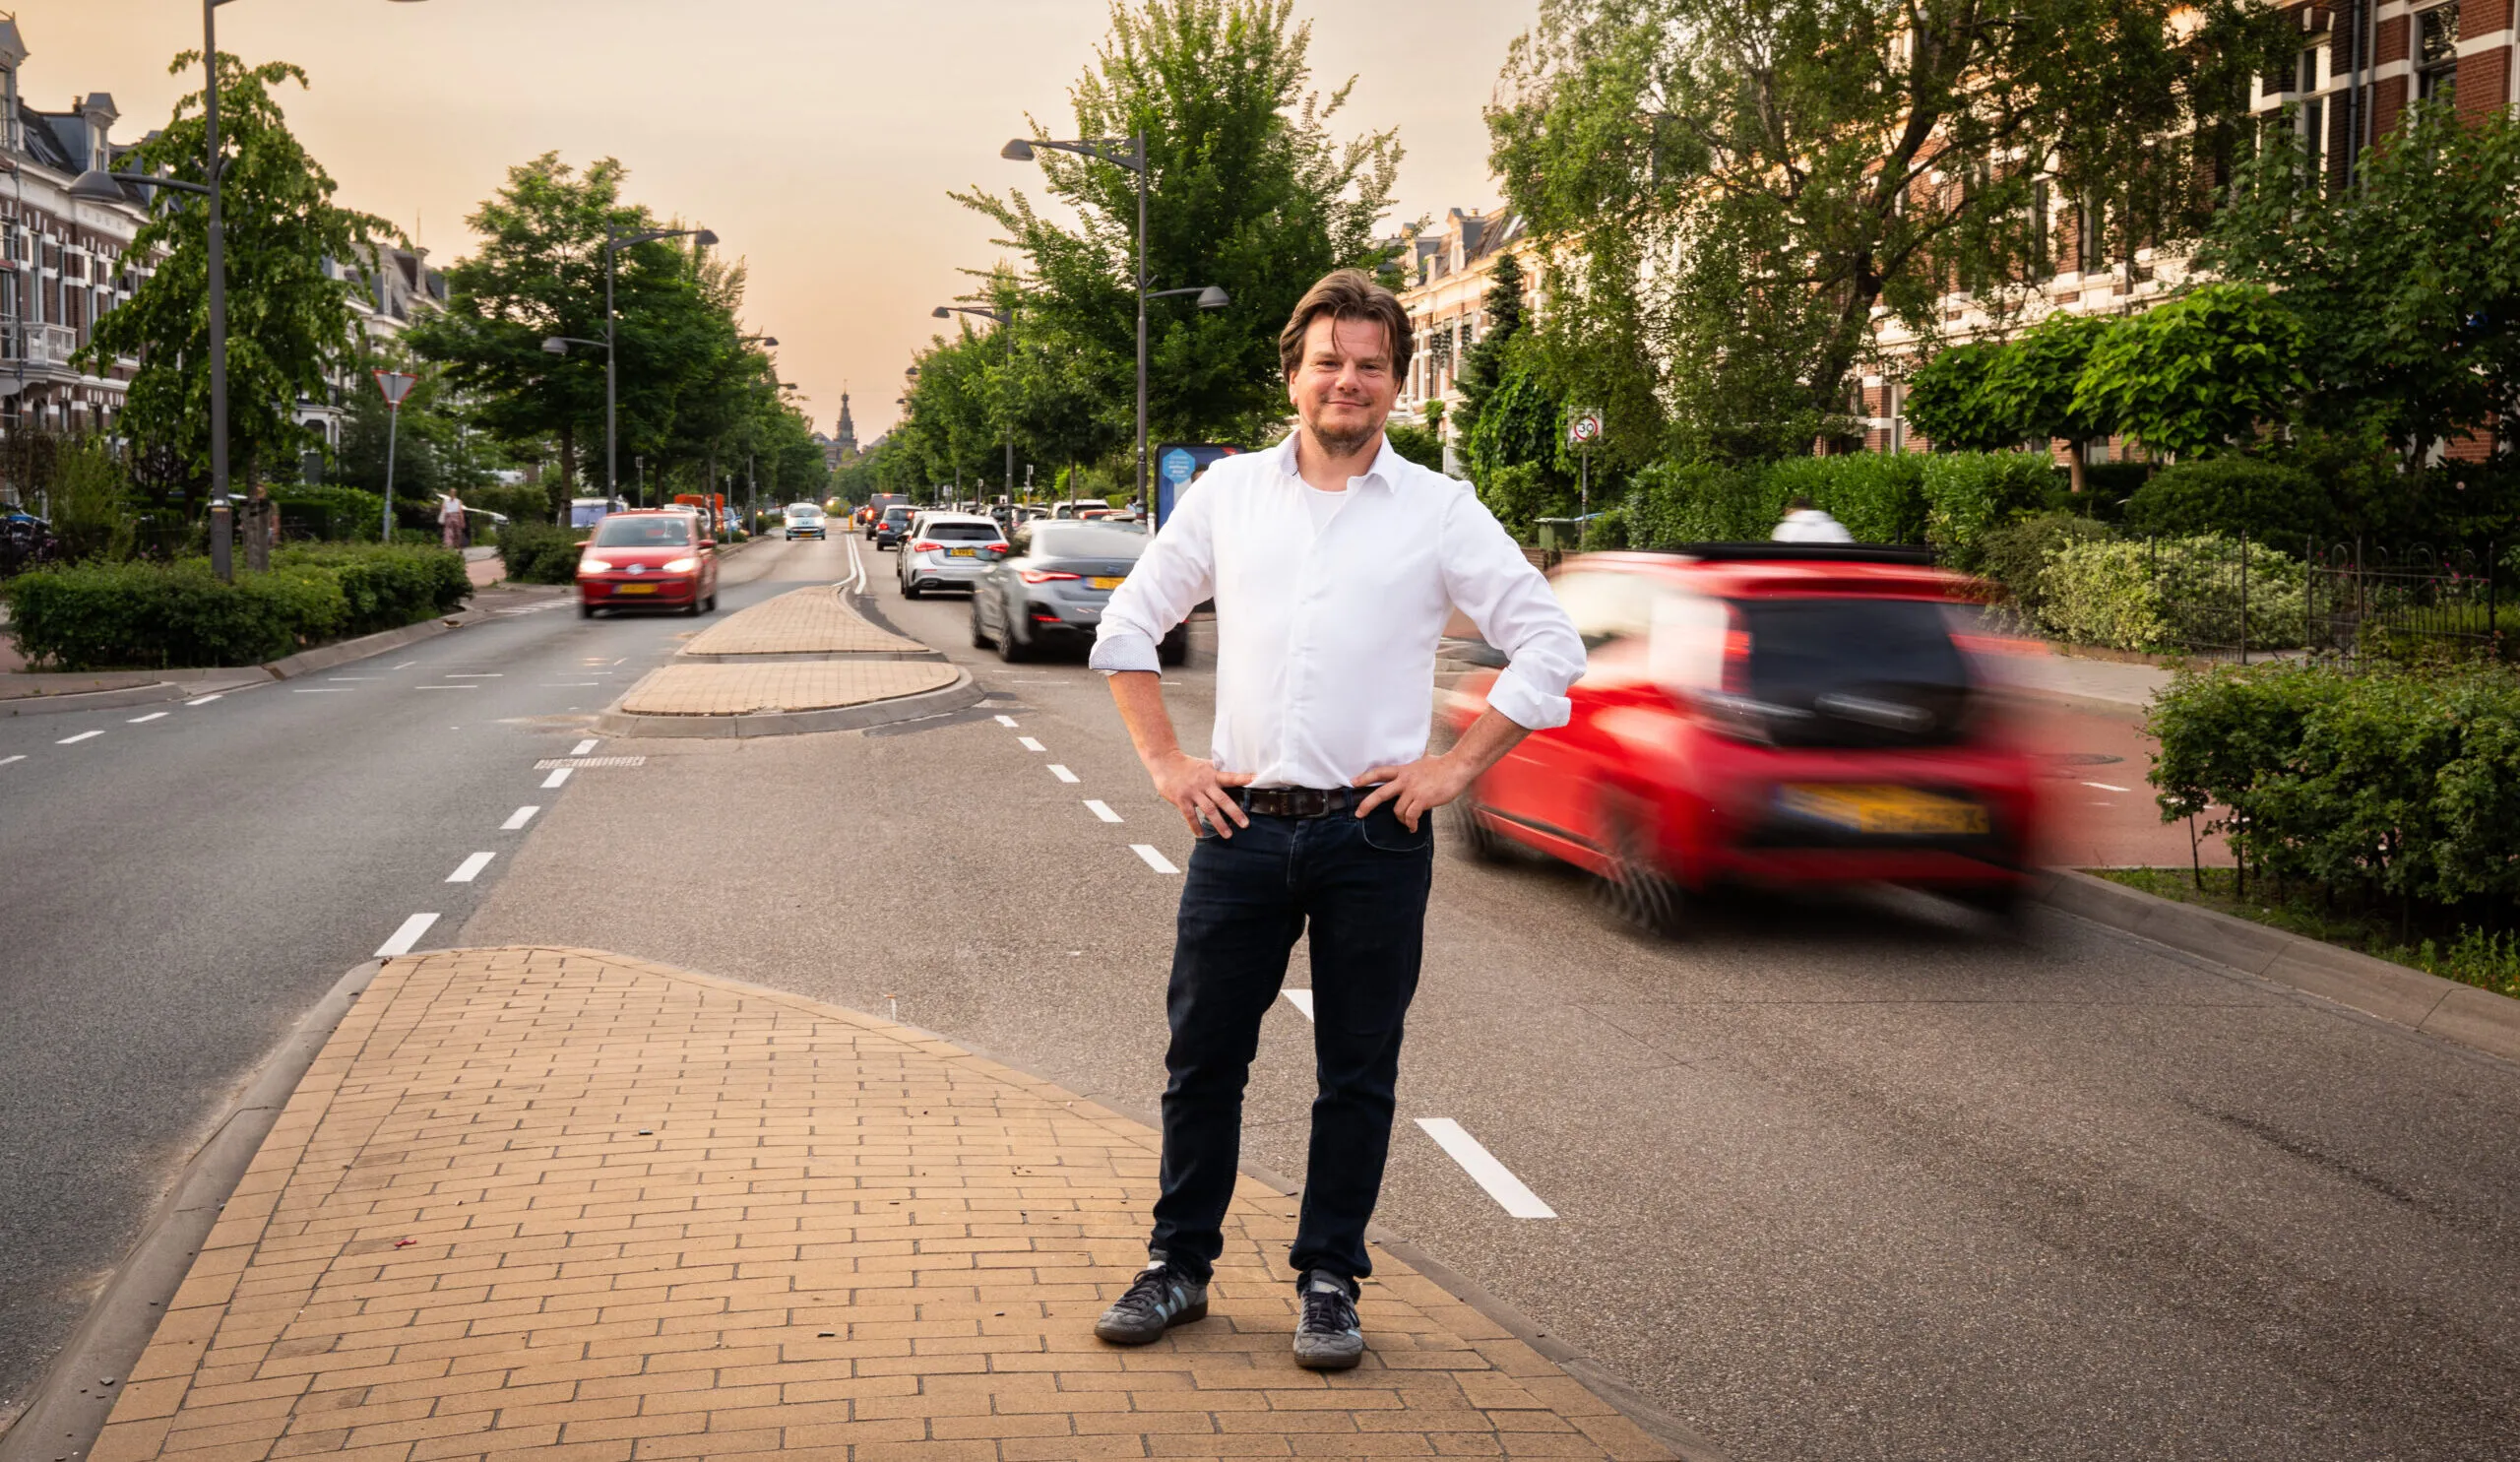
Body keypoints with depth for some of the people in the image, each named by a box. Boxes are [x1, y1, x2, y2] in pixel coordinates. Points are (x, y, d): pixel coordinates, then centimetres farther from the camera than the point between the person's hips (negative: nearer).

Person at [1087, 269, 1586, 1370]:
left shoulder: (1440, 511, 2)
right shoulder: (1228, 493, 7)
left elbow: (1550, 649, 2)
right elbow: (1126, 629, 14)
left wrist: (1457, 766, -4)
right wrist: (1166, 763, 5)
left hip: (1374, 835, -1)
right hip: (1241, 826, 1)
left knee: (1357, 1074, 7)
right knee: (1201, 1056, 7)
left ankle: (1330, 1281, 21)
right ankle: (1178, 1266, 23)